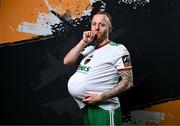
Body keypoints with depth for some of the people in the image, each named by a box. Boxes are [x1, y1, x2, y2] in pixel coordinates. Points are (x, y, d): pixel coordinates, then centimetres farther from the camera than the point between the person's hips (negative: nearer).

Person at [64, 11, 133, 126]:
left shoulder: (118, 49, -9)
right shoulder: (88, 49, 13)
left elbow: (128, 82, -15)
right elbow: (67, 61, 2)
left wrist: (102, 97, -20)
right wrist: (84, 42, -6)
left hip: (104, 110, -7)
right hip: (87, 108, 7)